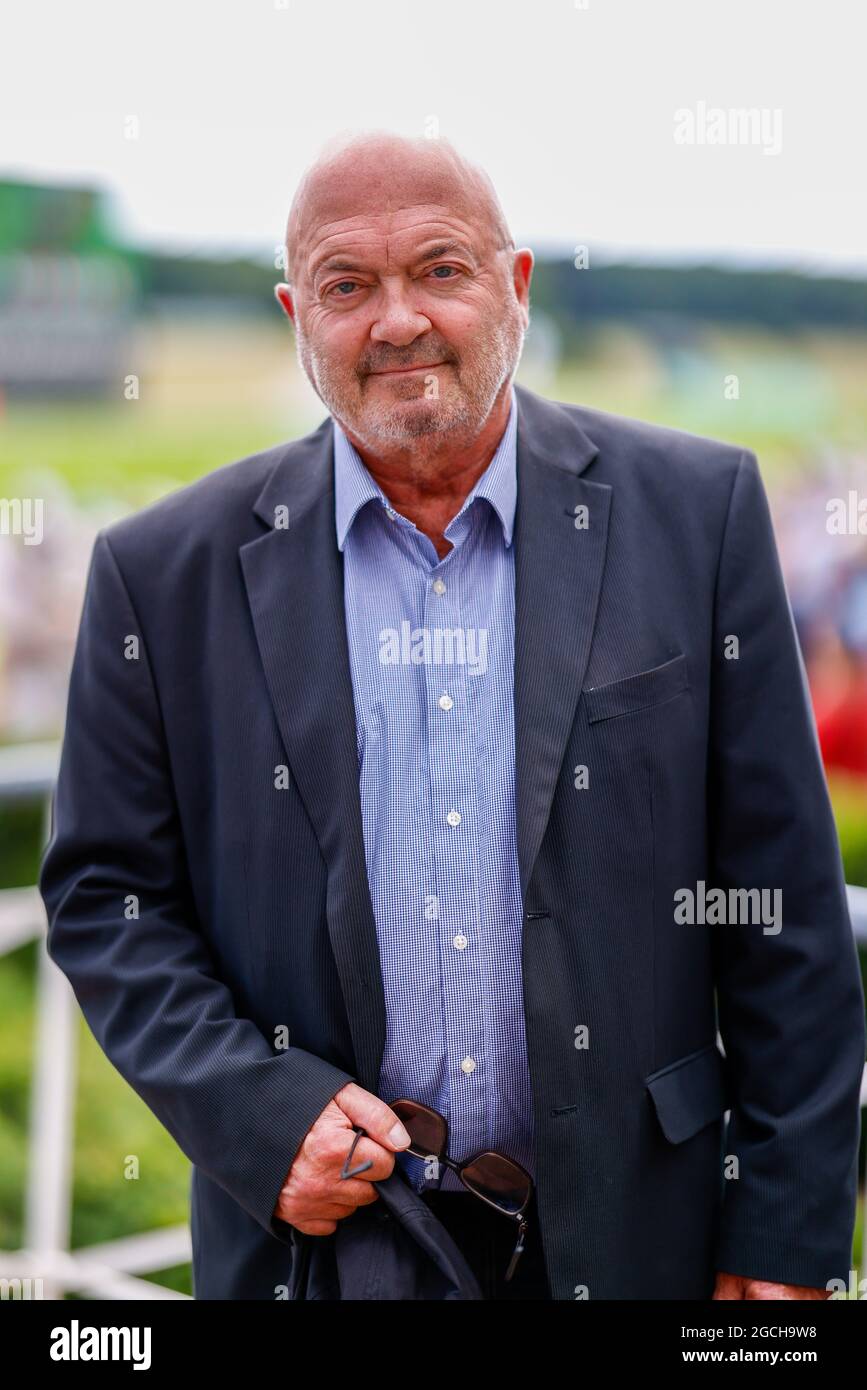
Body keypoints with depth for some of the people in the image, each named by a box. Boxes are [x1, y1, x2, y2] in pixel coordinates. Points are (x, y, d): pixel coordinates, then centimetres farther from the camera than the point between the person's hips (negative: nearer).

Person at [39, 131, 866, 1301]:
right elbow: (104, 897, 3)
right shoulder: (167, 572, -3)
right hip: (311, 1235, 0)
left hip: (624, 1234, 0)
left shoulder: (696, 512, -4)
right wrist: (258, 1113, -12)